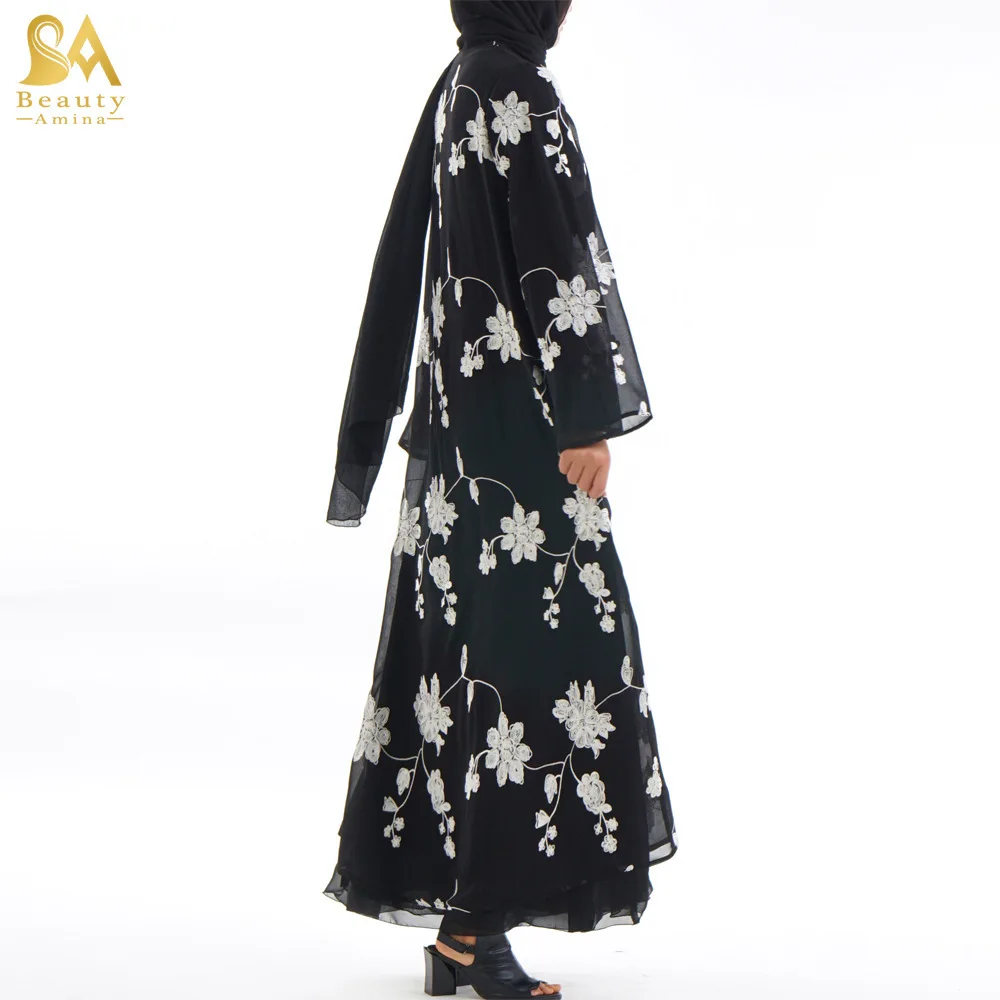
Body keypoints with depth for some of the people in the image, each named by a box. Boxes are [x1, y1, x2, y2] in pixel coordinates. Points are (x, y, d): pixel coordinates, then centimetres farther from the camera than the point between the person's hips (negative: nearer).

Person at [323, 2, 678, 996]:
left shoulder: (457, 87, 17)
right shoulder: (515, 91, -12)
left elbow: (408, 262, 18)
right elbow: (551, 261, -18)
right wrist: (585, 421, -17)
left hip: (459, 410, 10)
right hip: (520, 417, -10)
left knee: (460, 649, 10)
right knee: (533, 652, -6)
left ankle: (448, 909, 18)